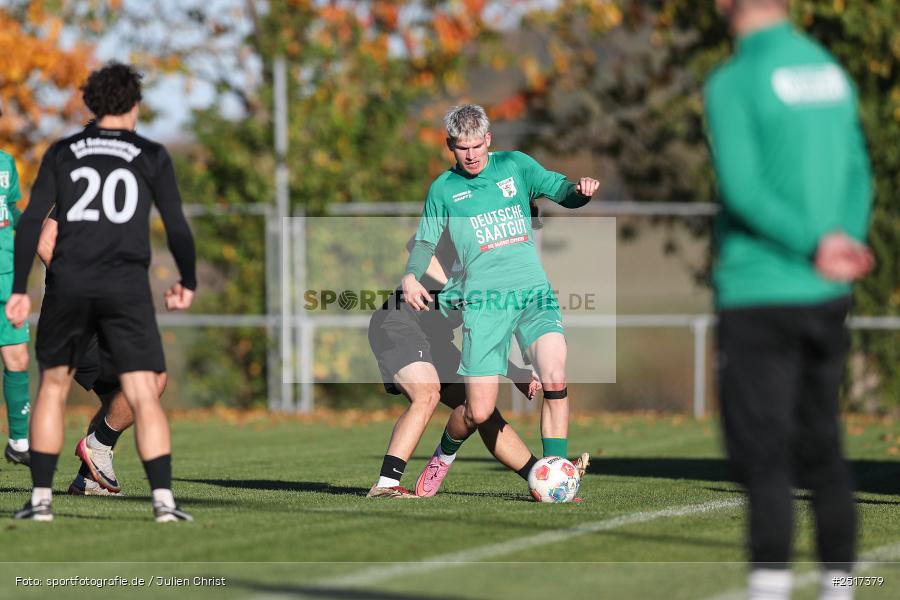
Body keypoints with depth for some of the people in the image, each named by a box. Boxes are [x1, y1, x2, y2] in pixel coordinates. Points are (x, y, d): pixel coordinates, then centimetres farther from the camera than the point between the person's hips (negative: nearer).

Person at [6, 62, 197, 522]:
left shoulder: (62, 153, 10)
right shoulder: (151, 157, 7)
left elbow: (31, 222, 3)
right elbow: (177, 228, 5)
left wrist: (18, 290, 5)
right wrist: (187, 283, 20)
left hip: (69, 284, 1)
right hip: (127, 286, -1)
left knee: (53, 388, 16)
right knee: (143, 396, -2)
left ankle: (40, 499, 11)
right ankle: (164, 501, -14)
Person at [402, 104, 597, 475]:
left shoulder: (514, 165, 11)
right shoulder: (443, 188, 11)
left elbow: (562, 192, 6)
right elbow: (426, 240, 16)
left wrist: (581, 190, -18)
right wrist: (411, 276, -3)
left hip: (534, 291, 1)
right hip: (483, 300, -1)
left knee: (555, 378, -23)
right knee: (479, 414, -4)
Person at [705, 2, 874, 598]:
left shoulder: (732, 83, -9)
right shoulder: (832, 73, 12)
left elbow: (743, 190, -17)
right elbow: (857, 176, 9)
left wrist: (816, 248, -13)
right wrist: (843, 242, -4)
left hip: (758, 296, -6)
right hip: (825, 300, 6)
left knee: (763, 459, -6)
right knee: (821, 450, 13)